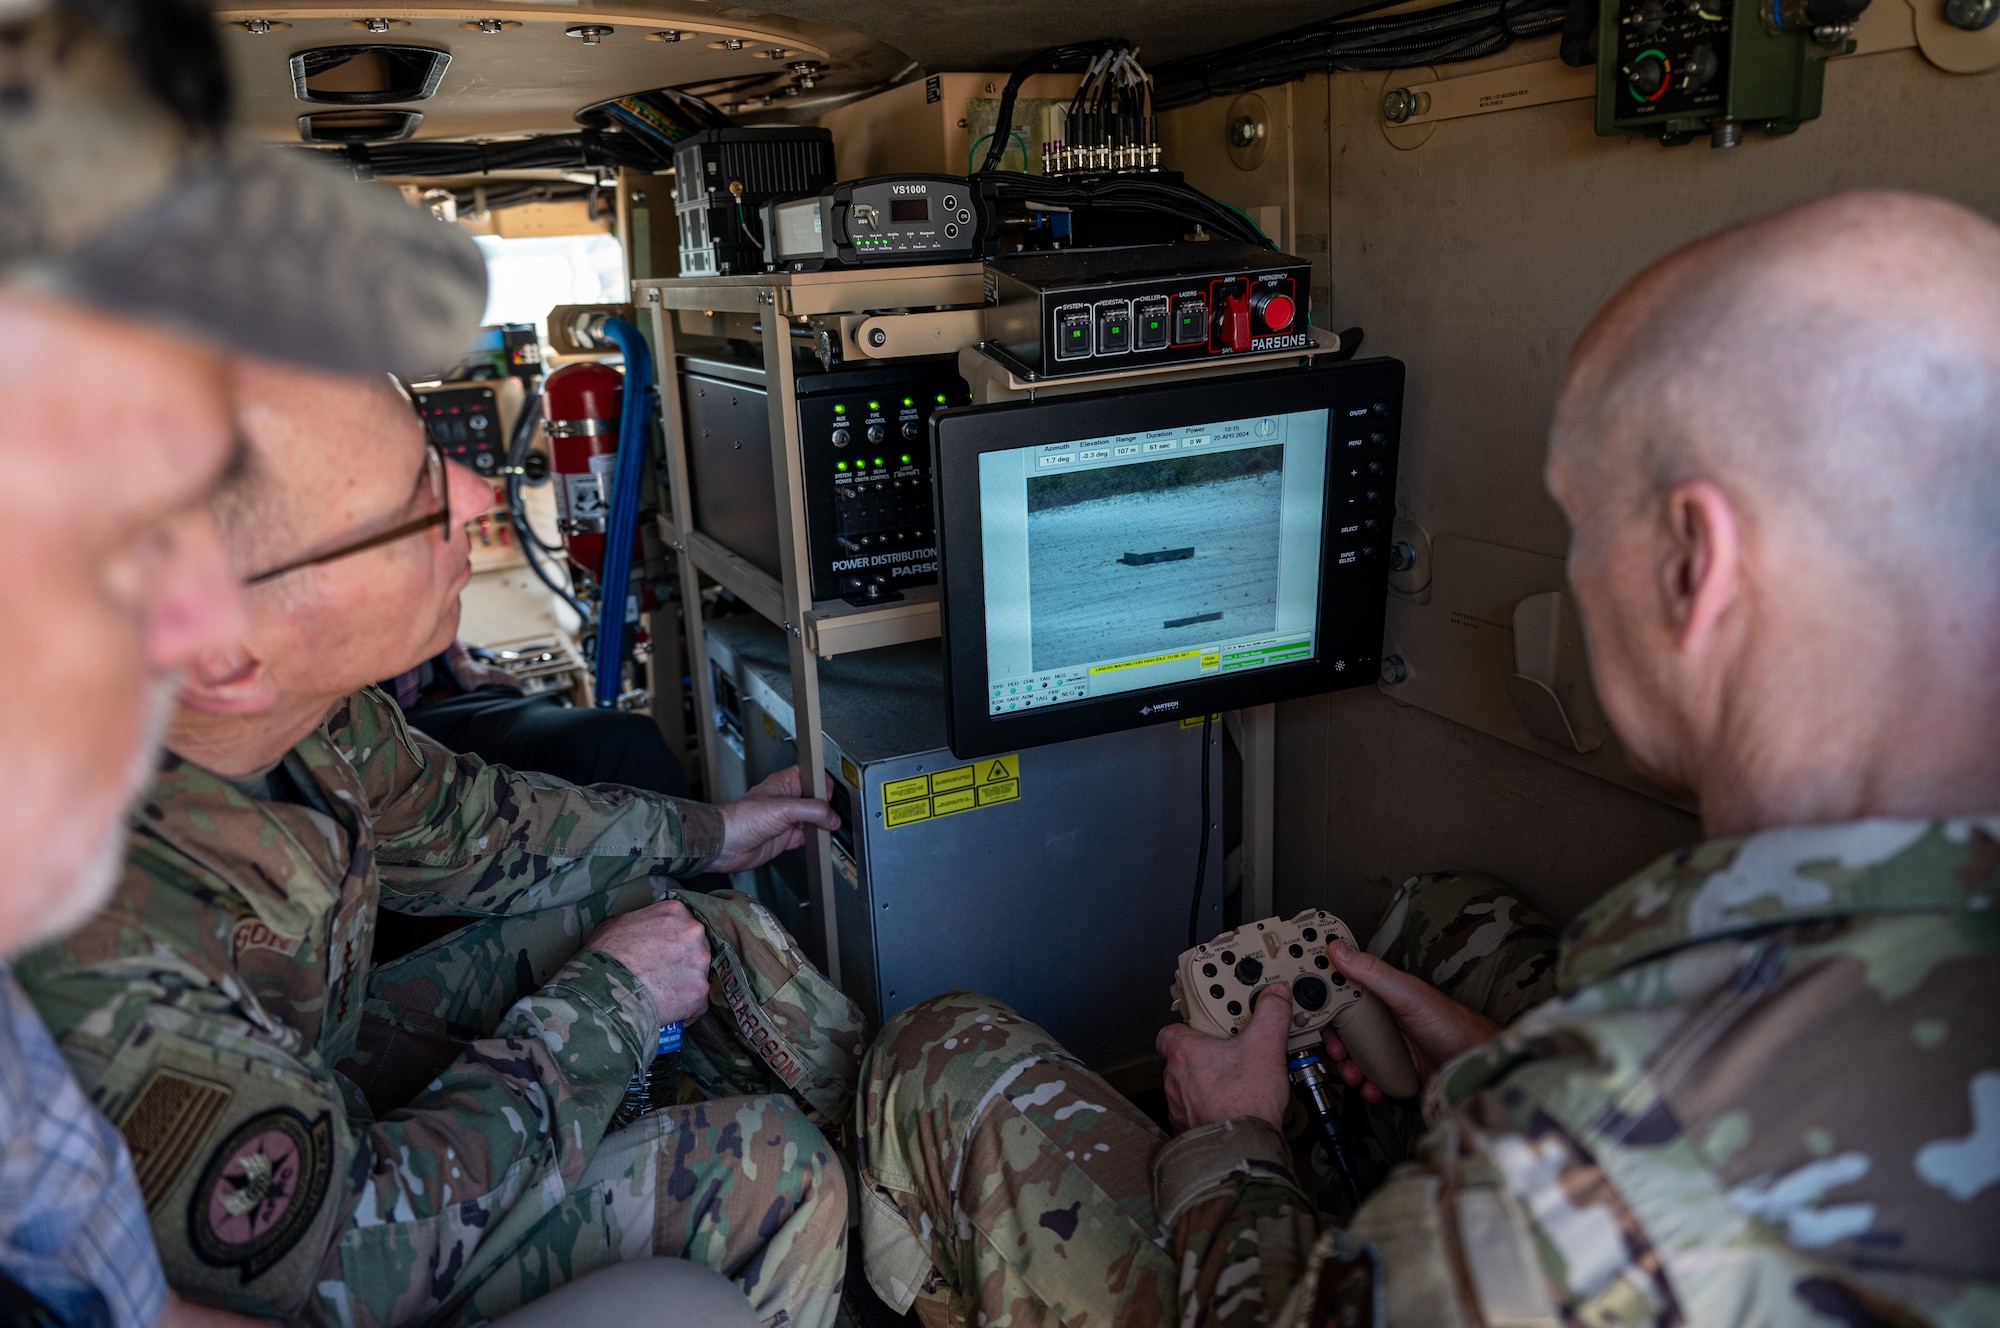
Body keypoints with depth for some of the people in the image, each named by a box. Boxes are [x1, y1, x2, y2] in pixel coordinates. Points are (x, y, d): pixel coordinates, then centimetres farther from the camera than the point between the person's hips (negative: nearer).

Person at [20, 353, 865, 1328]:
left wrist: (704, 833, 13)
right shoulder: (89, 983, -43)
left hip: (325, 1055, 7)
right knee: (765, 1170, -18)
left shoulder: (289, 697, -20)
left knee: (716, 937, 4)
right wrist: (609, 1001, -19)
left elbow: (444, 826, 2)